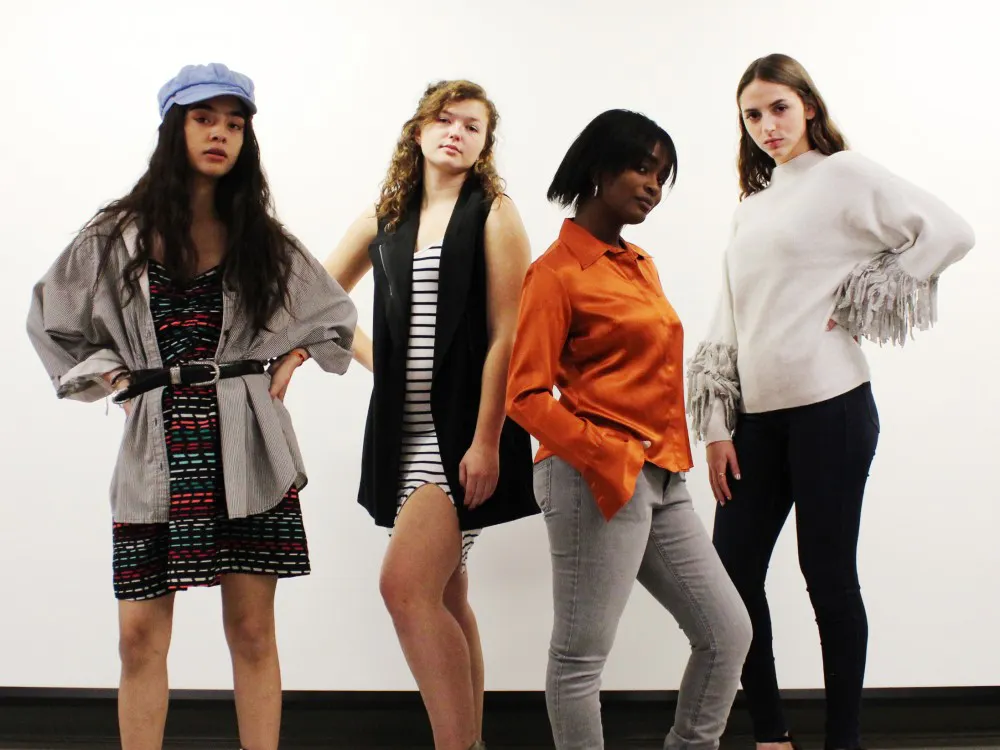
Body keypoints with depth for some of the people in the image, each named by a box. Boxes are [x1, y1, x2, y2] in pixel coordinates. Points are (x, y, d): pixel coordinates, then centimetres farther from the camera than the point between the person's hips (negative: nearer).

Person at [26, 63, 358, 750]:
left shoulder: (265, 240, 8)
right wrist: (113, 379, 4)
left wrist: (288, 365, 6)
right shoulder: (117, 236, 4)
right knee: (141, 635, 0)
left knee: (253, 632, 3)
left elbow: (336, 315, 20)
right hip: (157, 451, 0)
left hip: (246, 451, 1)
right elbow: (52, 320, 14)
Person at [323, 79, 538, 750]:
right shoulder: (384, 220, 12)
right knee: (444, 599, 12)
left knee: (407, 585, -18)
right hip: (405, 428, 6)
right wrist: (372, 357, 6)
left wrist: (486, 442, -17)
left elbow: (505, 335, -10)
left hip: (463, 429, -6)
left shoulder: (493, 213, -3)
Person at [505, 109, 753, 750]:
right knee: (581, 658, 1)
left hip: (661, 481, 8)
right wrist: (609, 460, -20)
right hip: (597, 480, -8)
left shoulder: (642, 265, 17)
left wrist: (667, 459, 15)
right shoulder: (559, 272, -6)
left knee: (729, 634, 10)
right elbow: (527, 396, -11)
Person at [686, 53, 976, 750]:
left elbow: (950, 232, -13)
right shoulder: (753, 207, 18)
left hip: (829, 407, -6)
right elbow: (730, 324, 15)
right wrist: (717, 426, 9)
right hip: (758, 415, 7)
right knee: (733, 568, 5)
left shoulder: (843, 173, -1)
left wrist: (857, 307, -11)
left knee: (828, 573, 0)